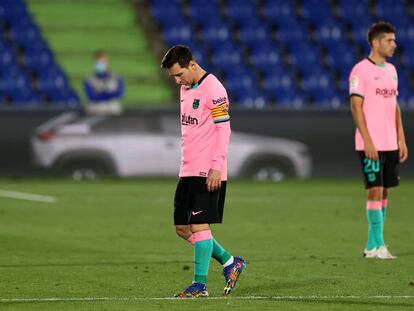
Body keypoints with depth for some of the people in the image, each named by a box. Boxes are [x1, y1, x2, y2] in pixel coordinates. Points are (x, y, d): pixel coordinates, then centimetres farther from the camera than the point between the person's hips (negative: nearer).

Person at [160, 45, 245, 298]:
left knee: (199, 225, -10)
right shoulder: (185, 89, 15)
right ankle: (230, 262, 21)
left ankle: (200, 285, -4)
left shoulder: (213, 89, -13)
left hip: (208, 172, -9)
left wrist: (216, 166, -19)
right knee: (183, 228, 9)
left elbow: (223, 129, -15)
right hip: (188, 171, 9)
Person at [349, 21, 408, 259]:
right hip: (370, 145, -7)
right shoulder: (361, 70, -9)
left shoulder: (391, 70, 15)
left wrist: (401, 139, 13)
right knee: (376, 190, -8)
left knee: (385, 191, 7)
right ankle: (378, 245, -5)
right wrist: (368, 141, -17)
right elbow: (356, 106, -12)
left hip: (390, 144, 7)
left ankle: (372, 245, 12)